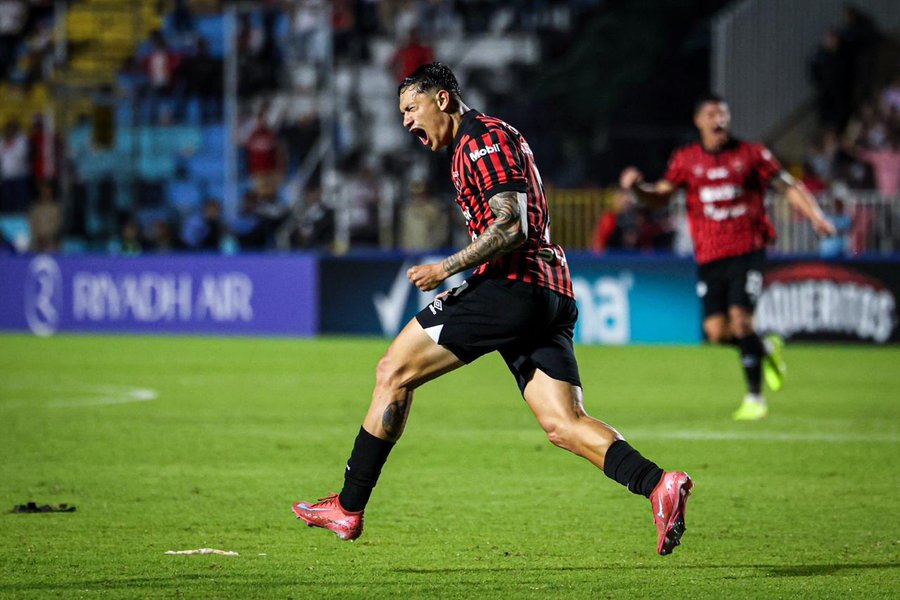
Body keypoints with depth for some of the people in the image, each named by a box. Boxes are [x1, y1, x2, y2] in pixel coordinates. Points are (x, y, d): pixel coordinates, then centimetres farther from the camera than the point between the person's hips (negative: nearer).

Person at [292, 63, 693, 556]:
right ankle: (658, 485, -23)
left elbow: (511, 228, -16)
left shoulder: (484, 138, -5)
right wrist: (467, 288, 23)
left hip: (511, 287, -10)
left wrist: (446, 269, -13)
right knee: (564, 426, -2)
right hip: (551, 294, 10)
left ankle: (348, 508, 2)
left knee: (394, 370, 0)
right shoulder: (477, 143, 27)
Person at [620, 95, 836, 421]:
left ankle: (755, 398, -5)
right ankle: (766, 349, 27)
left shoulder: (751, 154, 1)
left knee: (740, 319, -17)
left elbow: (788, 186, 2)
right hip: (709, 257, 3)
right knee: (717, 331, -5)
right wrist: (637, 186, -7)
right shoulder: (686, 159, 7)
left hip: (747, 251, -3)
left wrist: (815, 216, -11)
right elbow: (661, 194, 14)